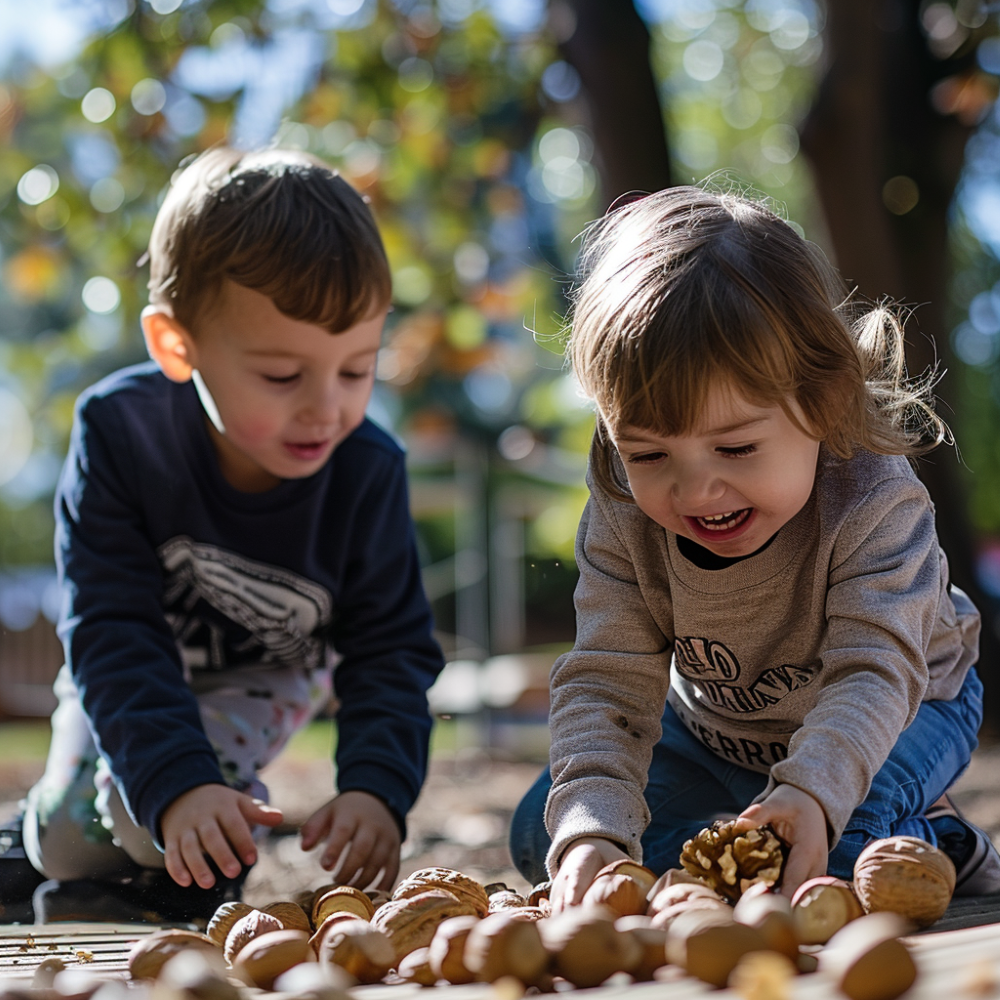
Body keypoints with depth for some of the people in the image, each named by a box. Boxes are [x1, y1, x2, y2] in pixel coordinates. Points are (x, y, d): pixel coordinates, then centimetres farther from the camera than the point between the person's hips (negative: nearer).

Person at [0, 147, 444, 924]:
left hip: (268, 675, -1)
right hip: (137, 676, 1)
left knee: (141, 813, -25)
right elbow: (111, 632, -35)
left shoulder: (367, 471, -29)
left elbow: (392, 649, -21)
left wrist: (378, 787, -40)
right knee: (71, 837, -4)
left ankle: (181, 878, 9)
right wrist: (179, 785, -49)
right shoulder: (120, 433, -33)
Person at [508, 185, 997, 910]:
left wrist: (812, 792, -65)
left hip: (894, 714, -4)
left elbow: (874, 671, -44)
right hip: (713, 724, 5)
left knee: (829, 852, -36)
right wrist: (593, 827, -45)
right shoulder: (623, 515, -25)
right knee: (541, 835, -6)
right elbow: (606, 681, -27)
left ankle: (936, 843, -1)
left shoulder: (873, 505, -36)